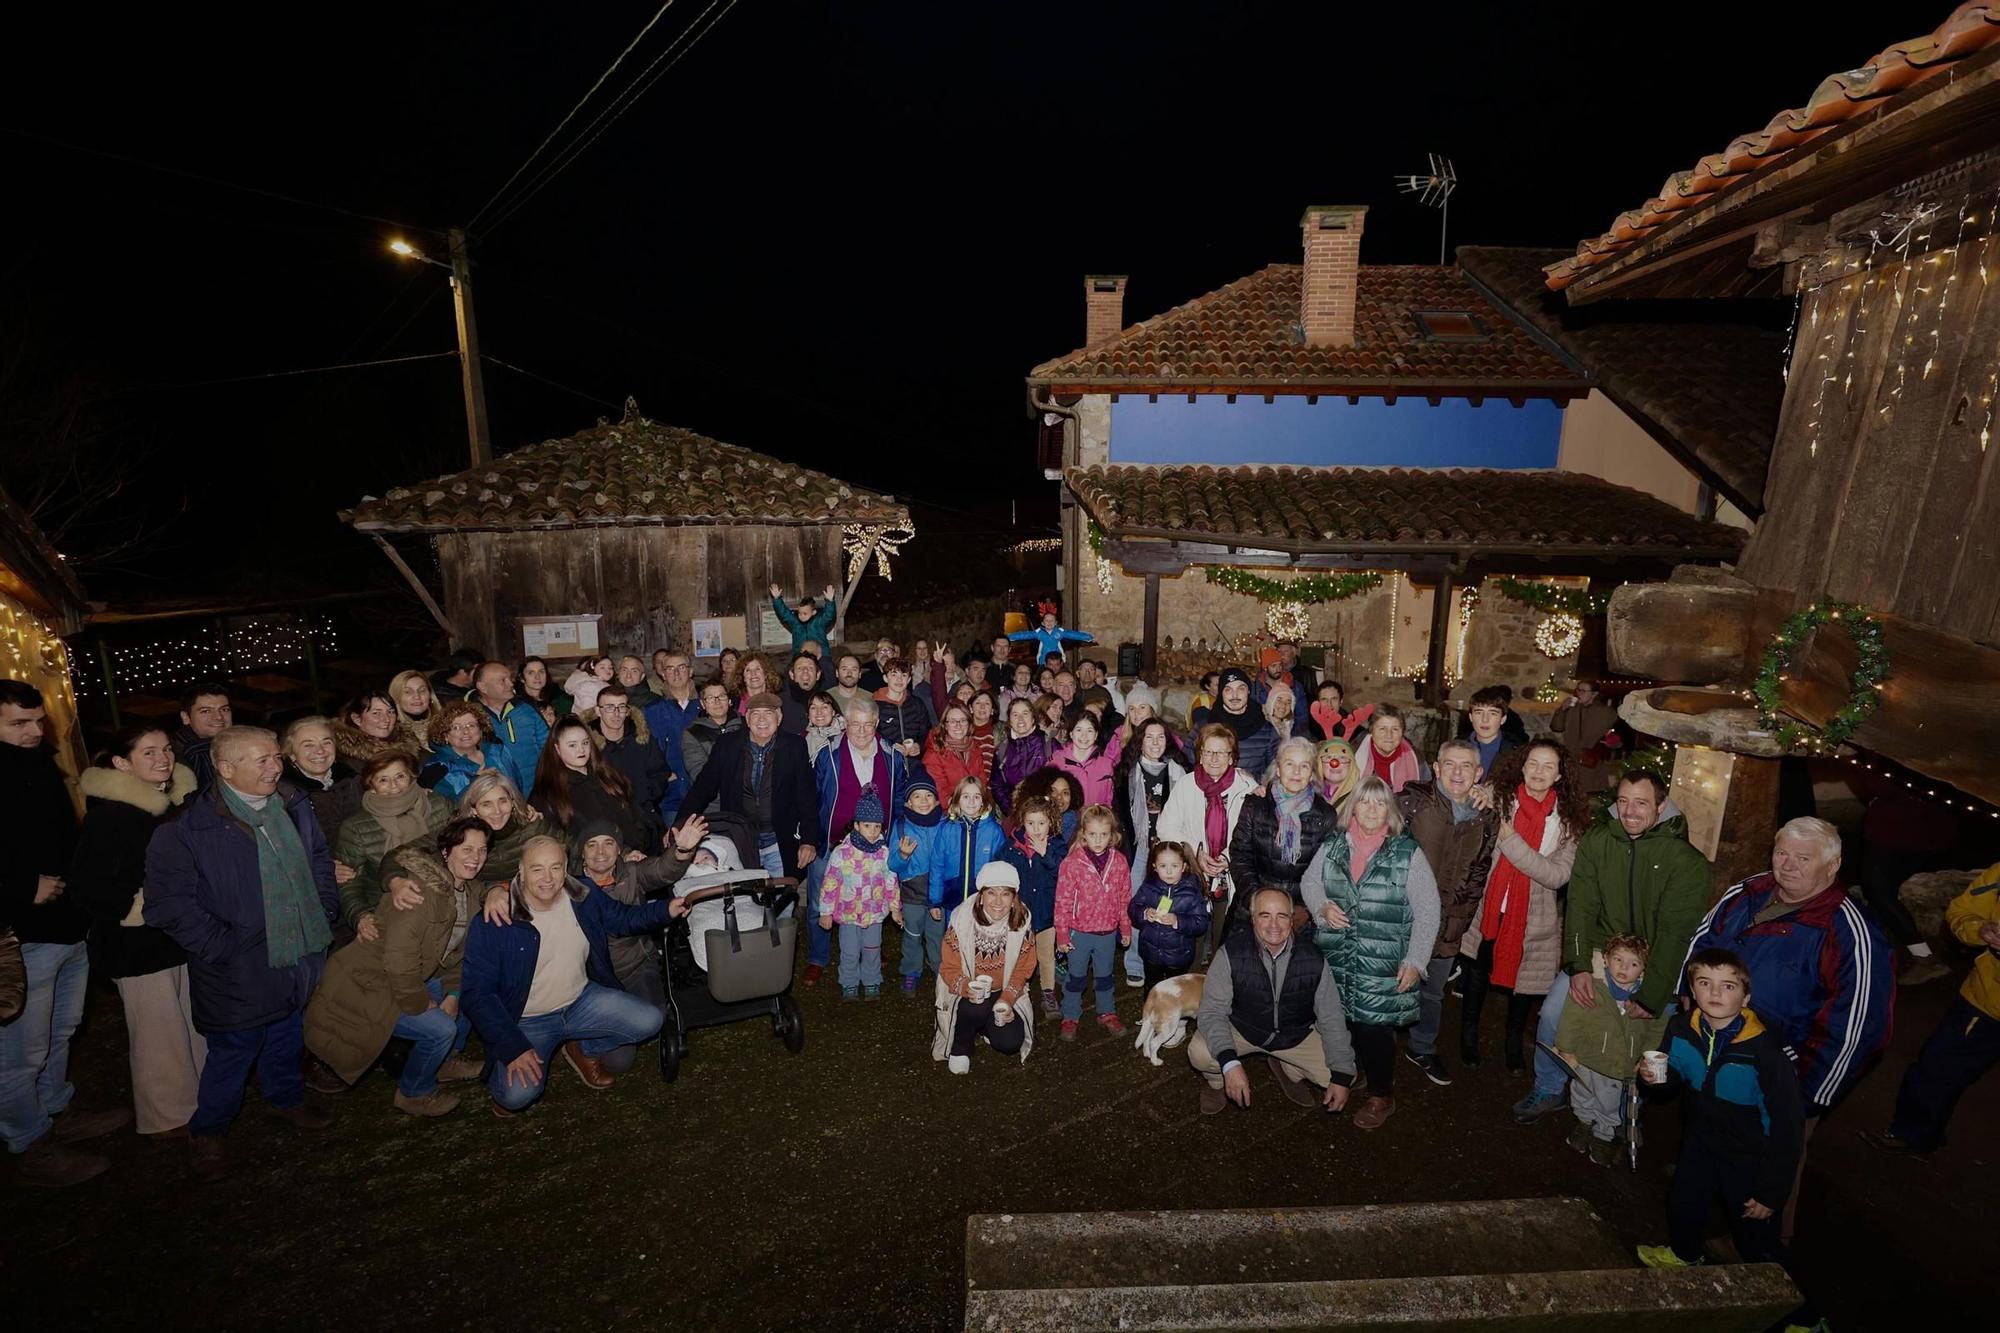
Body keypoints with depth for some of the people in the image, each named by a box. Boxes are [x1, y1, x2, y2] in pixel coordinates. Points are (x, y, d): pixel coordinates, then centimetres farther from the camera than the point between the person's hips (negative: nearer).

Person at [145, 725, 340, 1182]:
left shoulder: (294, 805, 0)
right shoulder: (188, 828, -18)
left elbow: (319, 859, 14)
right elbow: (170, 903, -16)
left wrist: (324, 914, 7)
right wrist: (224, 948, -17)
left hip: (301, 957, 5)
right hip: (242, 970, -5)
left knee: (288, 1039, 23)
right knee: (234, 1051, 10)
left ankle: (286, 1098, 46)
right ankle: (206, 1132, 34)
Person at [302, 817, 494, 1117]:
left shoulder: (471, 890, -1)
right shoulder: (423, 890, -29)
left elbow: (459, 949, 8)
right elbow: (399, 962, -29)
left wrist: (453, 995, -3)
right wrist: (424, 1006, -16)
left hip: (406, 979, 9)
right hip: (367, 988, -9)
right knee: (441, 1028, -19)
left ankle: (447, 1061, 28)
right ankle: (413, 1094, 7)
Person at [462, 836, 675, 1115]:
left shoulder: (584, 897, -7)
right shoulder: (492, 923, -19)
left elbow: (625, 919, 9)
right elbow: (478, 994, -15)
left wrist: (666, 909, -11)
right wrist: (513, 1049, -22)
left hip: (582, 1001, 4)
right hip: (526, 1020, -4)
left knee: (651, 1021, -13)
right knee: (518, 1095, -29)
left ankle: (583, 1050, 15)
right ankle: (504, 1080, 11)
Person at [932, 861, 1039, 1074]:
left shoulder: (1021, 924, -13)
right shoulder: (962, 921, -20)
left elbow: (1022, 970, -3)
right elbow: (949, 968, -13)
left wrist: (1007, 1001, -19)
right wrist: (966, 987, -34)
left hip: (1004, 993, 3)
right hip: (965, 992, -2)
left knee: (1010, 1043, -17)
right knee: (974, 1009, -35)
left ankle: (984, 1026, 18)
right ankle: (961, 1045, -2)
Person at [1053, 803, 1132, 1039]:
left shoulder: (1120, 862, -7)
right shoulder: (1071, 863, -17)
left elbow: (1125, 898, 3)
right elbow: (1062, 901, -12)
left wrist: (1126, 928, 7)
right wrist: (1062, 934, -9)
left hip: (1108, 932, 3)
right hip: (1079, 932, -3)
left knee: (1105, 975, 21)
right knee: (1076, 977, 14)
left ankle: (1107, 1013, 39)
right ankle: (1070, 1017, 30)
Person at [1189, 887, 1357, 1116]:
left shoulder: (1313, 956, -17)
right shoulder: (1230, 953, -23)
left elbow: (1331, 1019, -9)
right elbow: (1212, 1011, -25)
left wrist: (1341, 1078, -12)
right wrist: (1230, 1063, -39)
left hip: (1296, 1035, 3)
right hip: (1241, 1028, -2)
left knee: (1342, 1072, -14)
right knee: (1200, 1053, -29)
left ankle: (1289, 1070, 19)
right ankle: (1216, 1081, 10)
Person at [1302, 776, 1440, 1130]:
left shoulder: (1408, 853, -6)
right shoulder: (1333, 845, 3)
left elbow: (1427, 912, -5)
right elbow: (1310, 881, 15)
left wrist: (1414, 960, -8)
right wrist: (1322, 906, -6)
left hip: (1383, 967, -3)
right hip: (1336, 961, 3)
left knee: (1373, 1026, 0)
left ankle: (1381, 1095, 24)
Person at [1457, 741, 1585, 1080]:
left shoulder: (1569, 817, -7)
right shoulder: (1497, 797, -8)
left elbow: (1559, 874, -17)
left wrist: (1511, 840, -23)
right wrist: (1480, 803, -17)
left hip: (1534, 919, 1)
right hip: (1487, 910, 0)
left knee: (1522, 987, 14)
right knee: (1475, 981, 11)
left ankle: (1515, 1046, 40)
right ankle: (1468, 1040, 36)